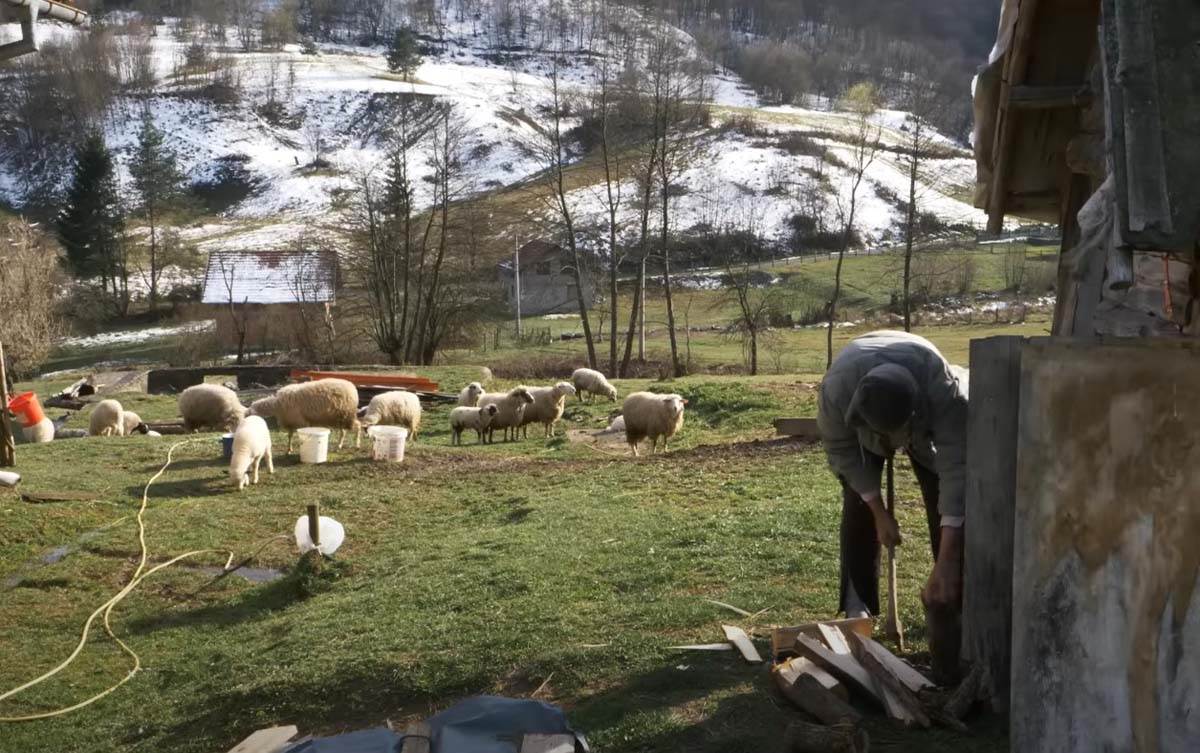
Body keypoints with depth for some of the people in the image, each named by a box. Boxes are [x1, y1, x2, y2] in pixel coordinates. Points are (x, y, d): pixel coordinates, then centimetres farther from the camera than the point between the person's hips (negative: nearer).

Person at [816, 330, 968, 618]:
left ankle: (955, 602, 1)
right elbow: (842, 452, -25)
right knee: (858, 505, -8)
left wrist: (947, 560, -47)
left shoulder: (943, 389, -46)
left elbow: (956, 467, -44)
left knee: (945, 502, -10)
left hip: (925, 426, 0)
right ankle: (857, 604, 2)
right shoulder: (836, 389, -43)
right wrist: (880, 514, -21)